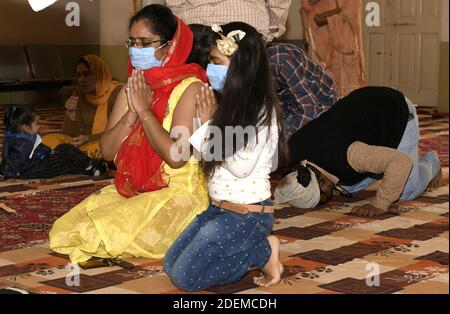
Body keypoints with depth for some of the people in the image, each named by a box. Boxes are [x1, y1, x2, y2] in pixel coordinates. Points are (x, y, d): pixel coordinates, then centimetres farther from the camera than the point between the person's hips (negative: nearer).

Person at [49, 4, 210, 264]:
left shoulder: (189, 88, -13)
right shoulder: (132, 90, 9)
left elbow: (176, 156, -25)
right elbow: (108, 151, 4)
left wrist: (144, 110, -17)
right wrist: (131, 114, -11)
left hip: (177, 194, -7)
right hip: (131, 190, 7)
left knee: (99, 233, -22)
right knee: (65, 229, -6)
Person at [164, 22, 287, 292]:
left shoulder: (262, 112, -17)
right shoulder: (227, 104, 5)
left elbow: (241, 166, -22)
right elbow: (208, 156, 5)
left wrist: (211, 124, -14)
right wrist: (208, 123, -11)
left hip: (248, 214, -8)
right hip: (217, 208, 8)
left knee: (185, 277, -11)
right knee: (171, 265, 8)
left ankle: (264, 252, 1)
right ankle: (255, 249, 9)